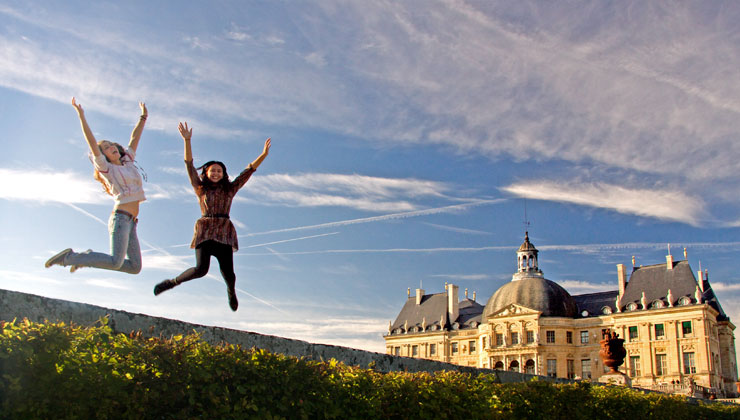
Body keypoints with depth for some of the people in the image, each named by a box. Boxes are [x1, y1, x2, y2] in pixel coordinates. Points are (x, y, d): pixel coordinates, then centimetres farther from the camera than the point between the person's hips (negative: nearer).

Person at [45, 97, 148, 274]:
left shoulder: (128, 162, 20)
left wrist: (143, 117, 31)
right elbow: (92, 143, -6)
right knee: (116, 262, -22)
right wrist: (81, 116, -10)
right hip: (120, 217, -7)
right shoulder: (107, 168, 3)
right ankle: (70, 257, -6)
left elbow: (134, 139, 27)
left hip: (130, 222, 7)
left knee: (135, 267, 1)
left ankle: (88, 258, 13)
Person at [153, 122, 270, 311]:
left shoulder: (230, 189, 14)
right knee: (201, 269, -18)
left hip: (224, 234, 1)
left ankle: (231, 291, 29)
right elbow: (189, 164, 2)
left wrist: (263, 154, -2)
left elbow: (249, 170, 9)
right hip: (204, 232, -1)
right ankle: (172, 282, 9)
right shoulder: (201, 188, 11)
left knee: (228, 273, -7)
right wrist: (187, 140, -8)